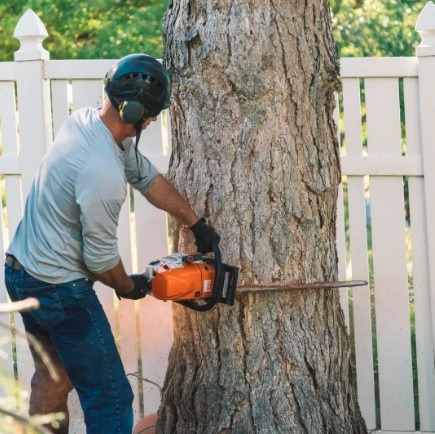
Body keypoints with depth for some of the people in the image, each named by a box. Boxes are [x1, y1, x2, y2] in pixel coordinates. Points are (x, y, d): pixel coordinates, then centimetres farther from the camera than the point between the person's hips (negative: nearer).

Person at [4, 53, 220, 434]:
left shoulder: (85, 121, -2)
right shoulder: (104, 172, -29)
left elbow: (148, 178, 10)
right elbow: (101, 257, -18)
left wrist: (197, 224, 14)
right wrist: (128, 287, 3)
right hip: (60, 289, -10)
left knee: (52, 378, 22)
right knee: (111, 398, -3)